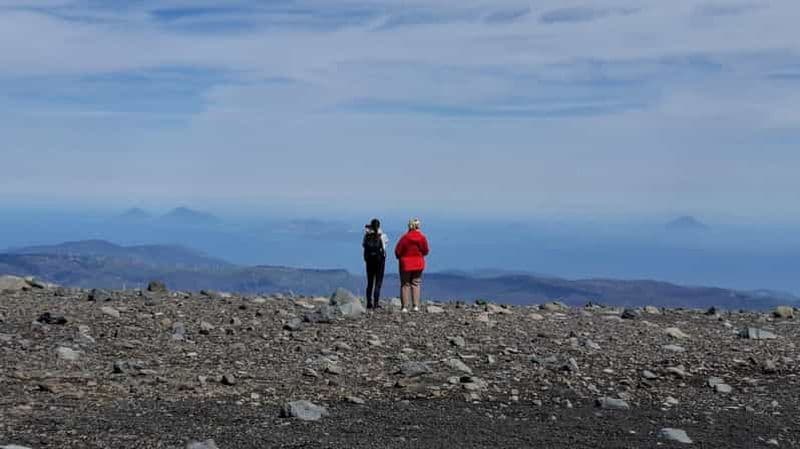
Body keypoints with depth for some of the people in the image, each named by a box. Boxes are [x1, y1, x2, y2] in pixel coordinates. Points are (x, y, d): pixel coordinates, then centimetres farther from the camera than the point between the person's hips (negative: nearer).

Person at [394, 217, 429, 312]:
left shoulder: (405, 237, -15)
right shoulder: (422, 237, -8)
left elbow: (397, 251, -10)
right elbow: (425, 251, 1)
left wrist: (400, 257, 11)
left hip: (406, 264, -2)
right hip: (418, 264, 2)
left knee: (405, 284, 6)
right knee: (416, 284, 11)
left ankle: (404, 306, 2)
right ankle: (416, 306, 3)